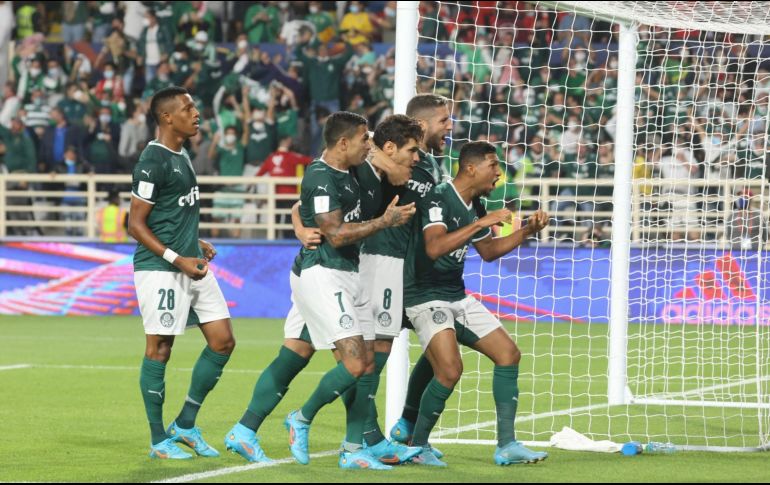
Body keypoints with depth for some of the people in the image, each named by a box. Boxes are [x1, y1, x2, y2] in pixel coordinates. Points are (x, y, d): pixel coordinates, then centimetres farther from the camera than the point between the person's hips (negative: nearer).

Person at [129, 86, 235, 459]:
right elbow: (136, 225, -15)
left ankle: (185, 425, 18)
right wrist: (177, 259, -20)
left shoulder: (182, 156, 14)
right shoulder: (153, 162, -14)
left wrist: (196, 244, 14)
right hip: (160, 270, -10)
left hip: (193, 266, 10)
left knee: (222, 341, 7)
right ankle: (159, 440, 7)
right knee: (159, 349, -2)